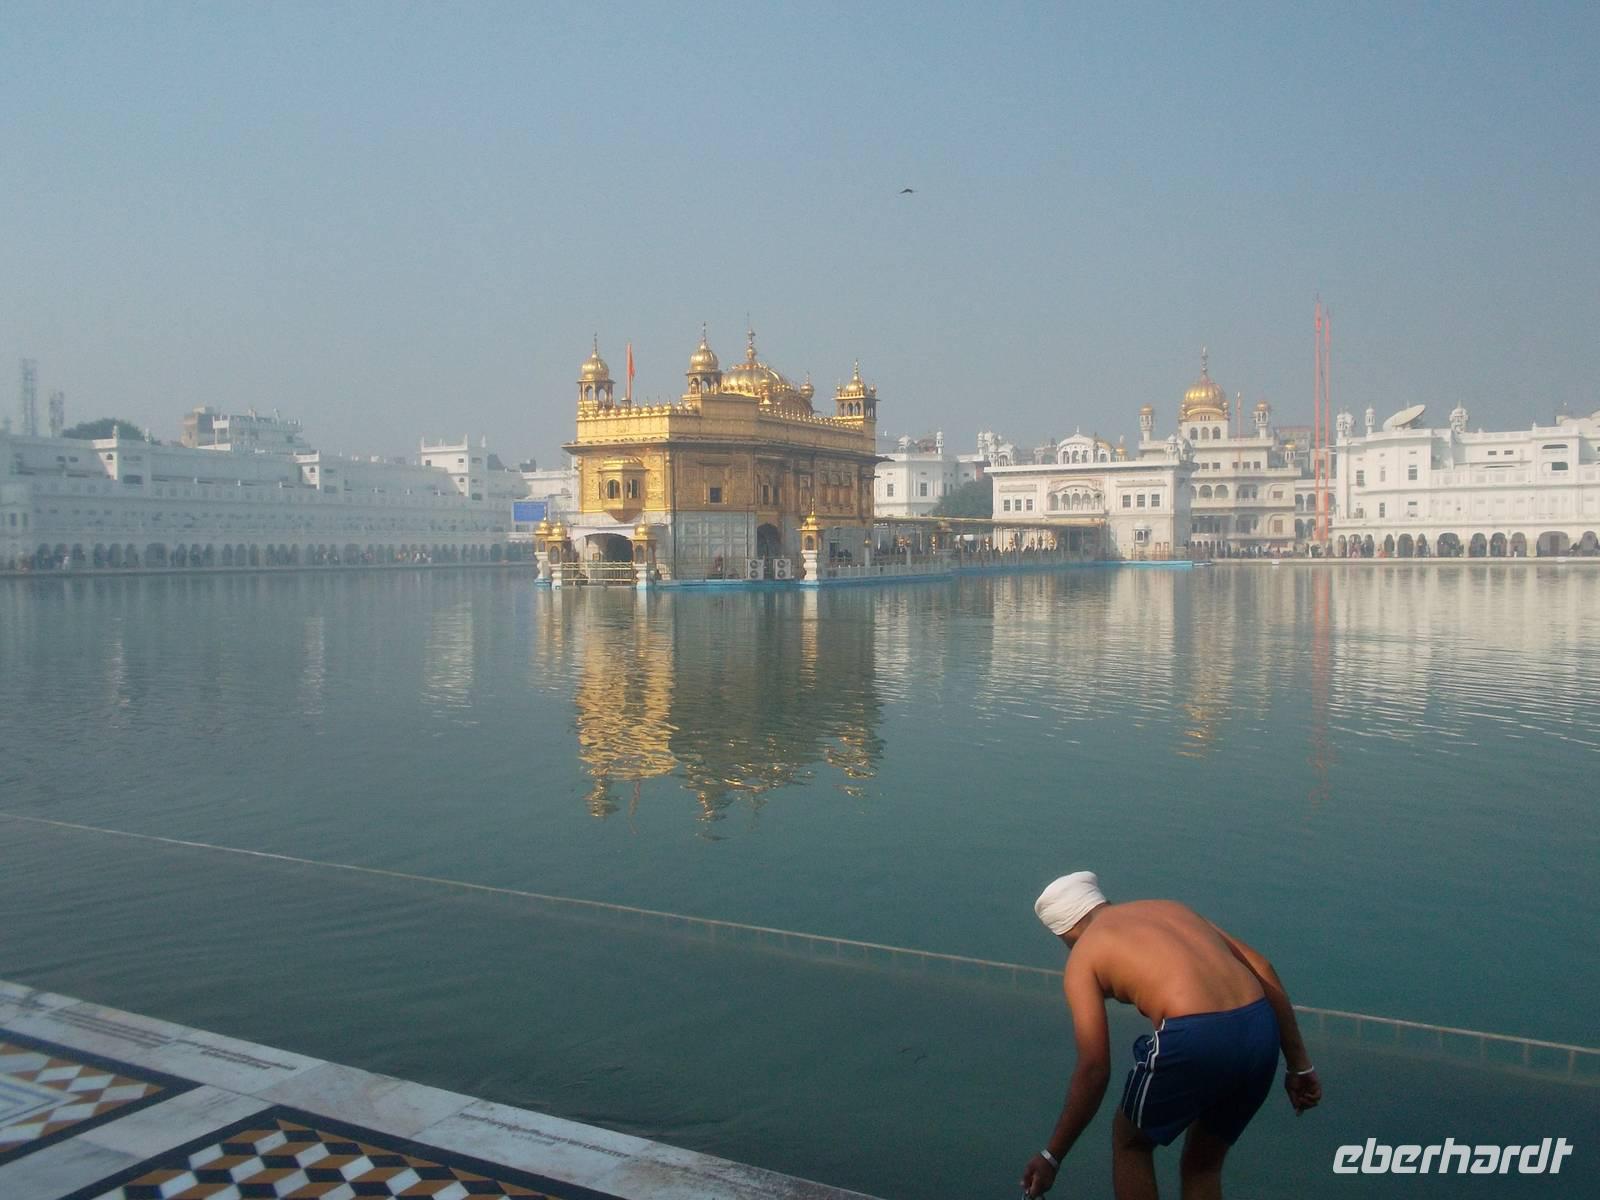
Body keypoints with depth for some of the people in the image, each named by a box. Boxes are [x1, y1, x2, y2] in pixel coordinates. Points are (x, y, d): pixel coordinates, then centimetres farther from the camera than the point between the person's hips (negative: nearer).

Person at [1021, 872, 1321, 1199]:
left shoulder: (1081, 957, 12)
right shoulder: (1171, 907, 27)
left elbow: (1094, 1071, 4)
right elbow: (1264, 971, 19)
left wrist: (1051, 1156, 13)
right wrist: (1299, 1063, 22)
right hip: (1261, 1033, 6)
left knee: (1130, 1141, 25)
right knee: (1203, 1165, 27)